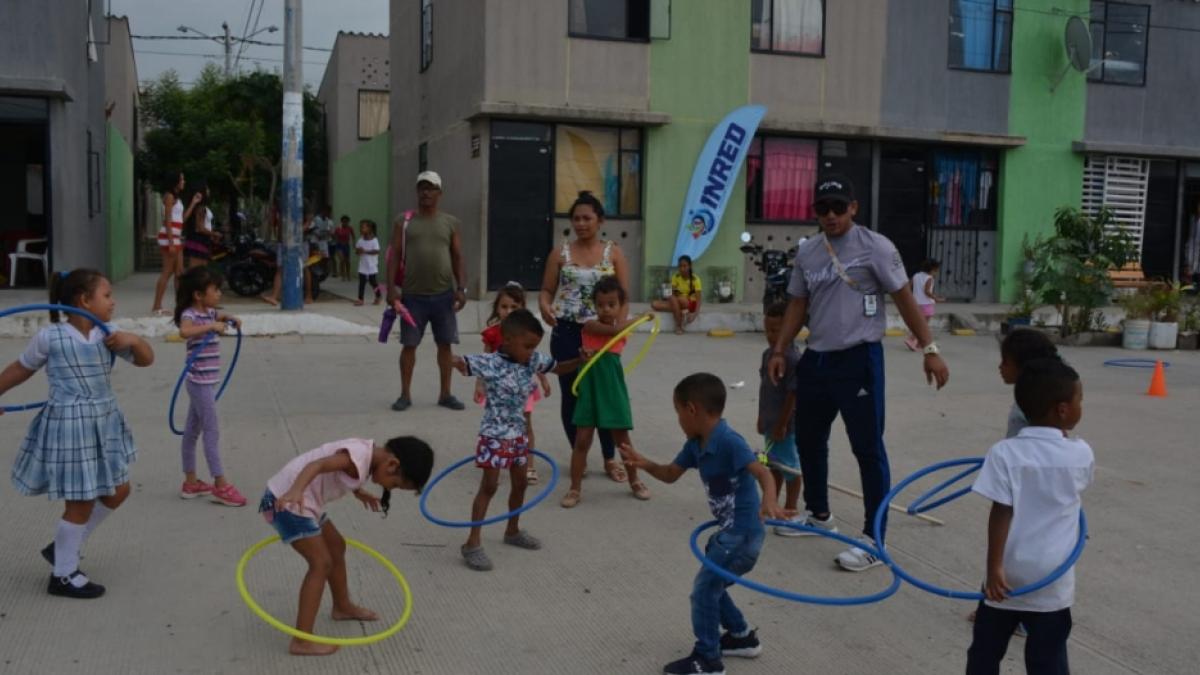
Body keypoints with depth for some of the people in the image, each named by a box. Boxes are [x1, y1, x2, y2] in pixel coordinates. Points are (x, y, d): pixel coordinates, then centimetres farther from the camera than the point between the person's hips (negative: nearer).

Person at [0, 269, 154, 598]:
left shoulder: (106, 335, 2)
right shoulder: (50, 337, -11)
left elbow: (146, 360, 5)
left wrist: (132, 339, -14)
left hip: (104, 423, 7)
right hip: (69, 426, -7)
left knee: (117, 492, 15)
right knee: (81, 502, 0)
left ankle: (62, 547, 32)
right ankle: (63, 576, 19)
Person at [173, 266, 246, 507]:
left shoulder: (208, 312, 10)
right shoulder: (190, 315, -17)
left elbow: (219, 315, 35)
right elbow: (184, 331, -40)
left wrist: (231, 318, 15)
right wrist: (211, 326, -36)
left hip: (206, 382, 9)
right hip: (201, 382, -9)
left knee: (193, 430, 14)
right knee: (212, 431, -5)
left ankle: (190, 482, 23)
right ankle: (220, 485, 1)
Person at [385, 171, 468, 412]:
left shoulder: (450, 223, 7)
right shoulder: (404, 222, 4)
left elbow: (458, 258, 6)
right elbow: (394, 256, 2)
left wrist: (461, 288, -3)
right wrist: (391, 287, -8)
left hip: (444, 295, 1)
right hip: (413, 295, -1)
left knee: (445, 344, 6)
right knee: (409, 345, 4)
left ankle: (445, 394, 16)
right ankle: (405, 394, 14)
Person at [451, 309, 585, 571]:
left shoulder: (533, 360, 0)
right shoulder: (491, 363, -20)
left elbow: (558, 367, 13)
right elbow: (462, 363, -24)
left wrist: (581, 360, -3)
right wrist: (458, 363, -47)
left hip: (518, 434, 7)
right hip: (495, 436, -7)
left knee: (520, 483, 18)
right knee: (489, 487, -7)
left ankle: (513, 531, 38)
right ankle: (472, 543, -1)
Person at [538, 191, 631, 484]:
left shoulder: (614, 253, 4)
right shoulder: (560, 253, 5)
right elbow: (547, 290, 5)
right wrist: (545, 306, -17)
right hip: (567, 332, 1)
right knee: (571, 395, 6)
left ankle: (610, 458, 15)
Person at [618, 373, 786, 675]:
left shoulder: (728, 441, -24)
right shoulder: (696, 444, 4)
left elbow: (763, 472, -33)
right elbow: (671, 474, 13)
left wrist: (769, 501, -53)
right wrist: (644, 464, -6)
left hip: (743, 533, -10)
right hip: (730, 531, 10)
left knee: (704, 590, -2)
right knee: (711, 586, 23)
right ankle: (742, 637, 40)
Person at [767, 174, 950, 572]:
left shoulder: (874, 247, -8)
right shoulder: (806, 252, 9)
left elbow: (903, 299, -7)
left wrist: (929, 350, -11)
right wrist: (780, 351, 10)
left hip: (858, 360, -6)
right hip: (816, 359, 7)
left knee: (868, 448, -3)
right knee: (808, 439, 18)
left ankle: (874, 540, 4)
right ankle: (818, 514, 38)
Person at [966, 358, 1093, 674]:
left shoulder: (1005, 453, -13)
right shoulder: (1081, 453, -6)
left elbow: (1001, 514, -16)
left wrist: (994, 567, -12)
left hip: (1008, 576, -1)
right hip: (1053, 580, 1)